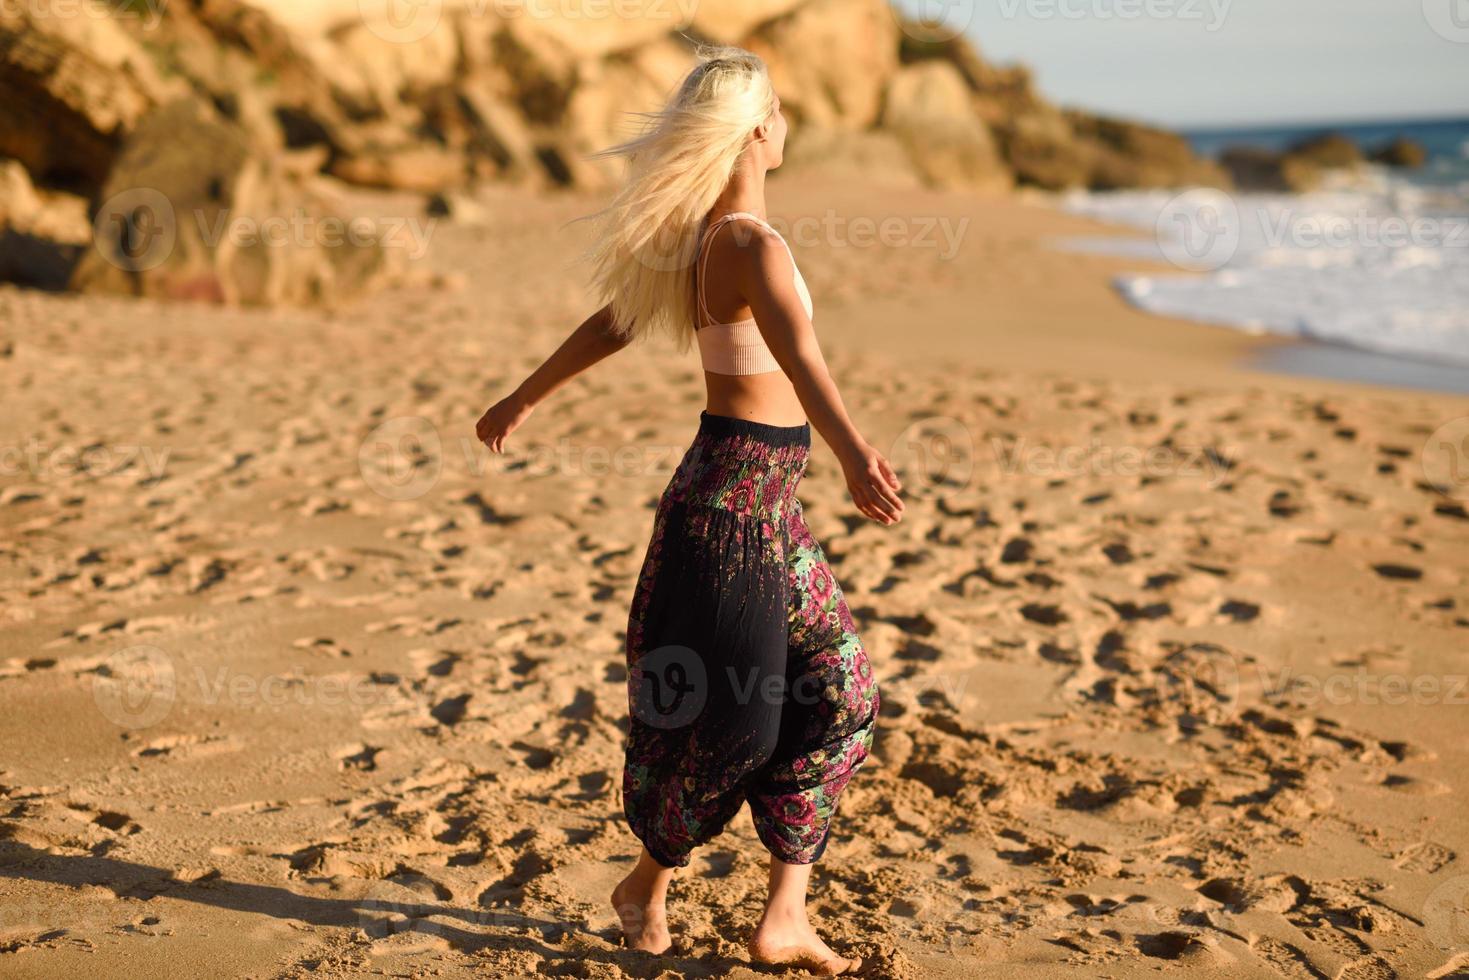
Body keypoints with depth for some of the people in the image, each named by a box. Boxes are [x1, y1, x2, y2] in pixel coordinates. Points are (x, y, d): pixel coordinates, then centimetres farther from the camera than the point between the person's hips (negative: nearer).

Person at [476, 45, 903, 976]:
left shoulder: (697, 236, 11)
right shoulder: (752, 244, -17)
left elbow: (611, 325, 20)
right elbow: (798, 354, -36)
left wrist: (525, 399, 31)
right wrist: (855, 452, -51)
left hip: (764, 498, 9)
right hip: (737, 490, -9)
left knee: (837, 694, 9)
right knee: (728, 706, 4)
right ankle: (649, 881, 27)